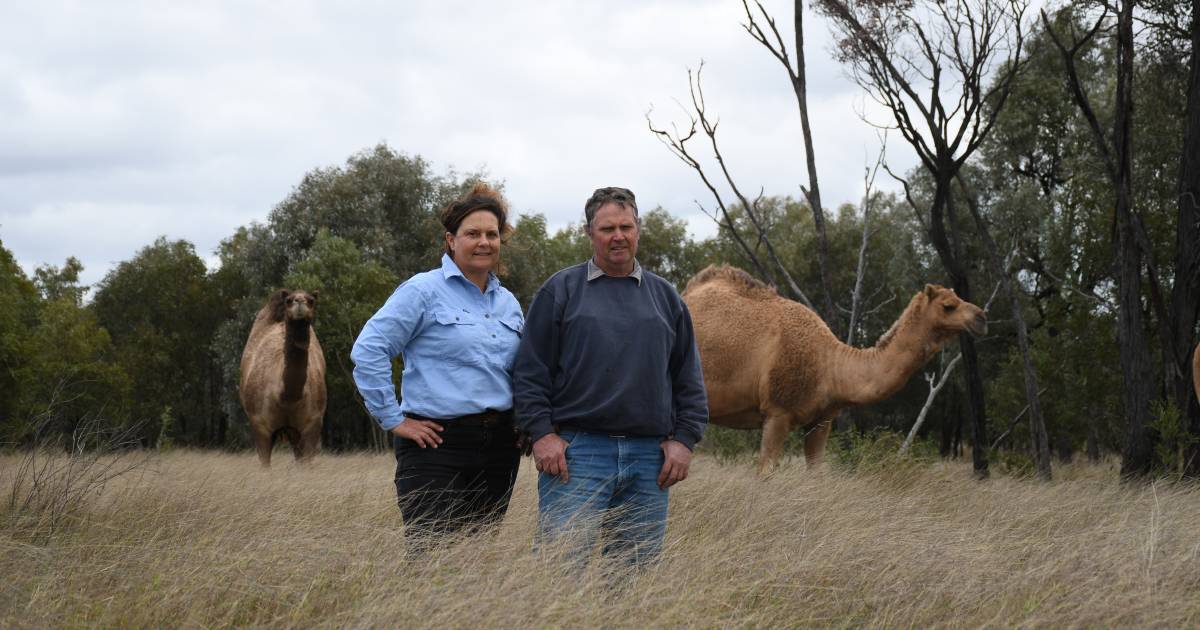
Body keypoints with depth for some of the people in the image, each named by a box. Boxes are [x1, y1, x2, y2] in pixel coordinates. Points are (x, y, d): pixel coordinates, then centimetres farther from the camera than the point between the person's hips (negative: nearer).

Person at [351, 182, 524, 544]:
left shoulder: (508, 303, 16)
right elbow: (368, 351, -10)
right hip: (437, 443, -6)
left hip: (498, 447, 6)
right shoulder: (424, 291, -4)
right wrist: (394, 420, -10)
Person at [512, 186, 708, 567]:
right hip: (576, 453, -3)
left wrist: (684, 439, 6)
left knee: (635, 573, 5)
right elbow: (530, 371, 2)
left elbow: (689, 380, 17)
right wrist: (541, 433, -7)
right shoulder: (560, 291, 6)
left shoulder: (665, 297, 16)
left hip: (649, 458, 3)